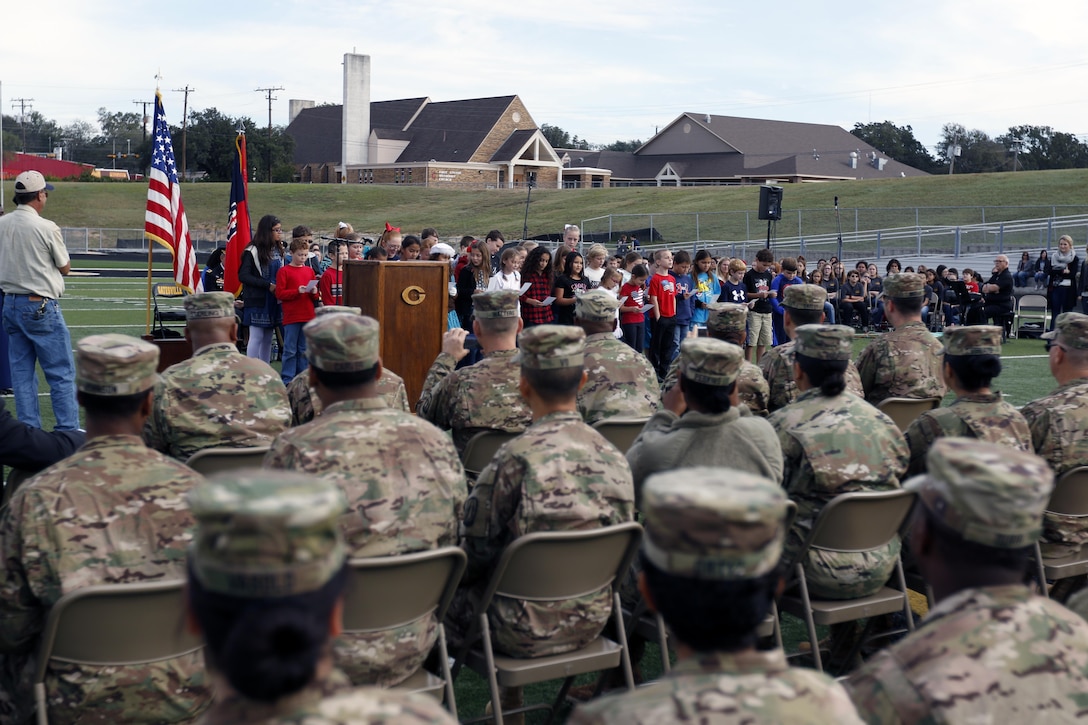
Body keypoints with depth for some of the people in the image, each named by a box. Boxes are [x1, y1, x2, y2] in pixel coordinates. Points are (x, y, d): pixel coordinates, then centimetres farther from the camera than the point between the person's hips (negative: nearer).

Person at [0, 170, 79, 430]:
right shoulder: (47, 228, -14)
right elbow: (65, 268, -3)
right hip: (41, 307, -6)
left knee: (21, 372, 11)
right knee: (61, 373, 2)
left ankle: (28, 430, 13)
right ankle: (68, 429, 4)